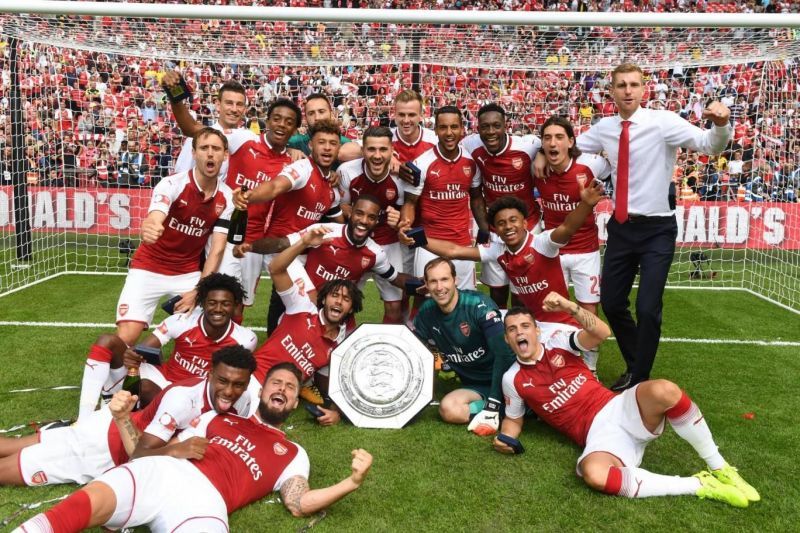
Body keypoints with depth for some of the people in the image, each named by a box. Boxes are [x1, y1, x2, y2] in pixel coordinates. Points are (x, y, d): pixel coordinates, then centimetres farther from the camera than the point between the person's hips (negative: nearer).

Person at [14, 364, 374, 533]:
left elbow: (299, 503, 11)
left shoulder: (292, 454, 27)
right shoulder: (217, 418, 32)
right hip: (161, 471, 2)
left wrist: (352, 482, -3)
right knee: (85, 504, -31)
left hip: (204, 501, -1)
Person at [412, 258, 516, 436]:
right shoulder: (427, 312, -3)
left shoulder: (478, 305, -20)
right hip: (474, 385, 5)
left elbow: (503, 353, -26)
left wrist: (492, 404, -28)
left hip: (504, 377, -5)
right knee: (448, 409, -25)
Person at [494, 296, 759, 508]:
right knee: (593, 473, -38)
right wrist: (505, 438, -4)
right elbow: (514, 419, 19)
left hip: (619, 409, 1)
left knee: (663, 391, -34)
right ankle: (699, 485, -24)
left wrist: (569, 307, -23)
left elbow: (601, 333, -9)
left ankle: (719, 468, -13)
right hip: (598, 435, -1)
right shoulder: (512, 380, 7)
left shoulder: (558, 343, 6)